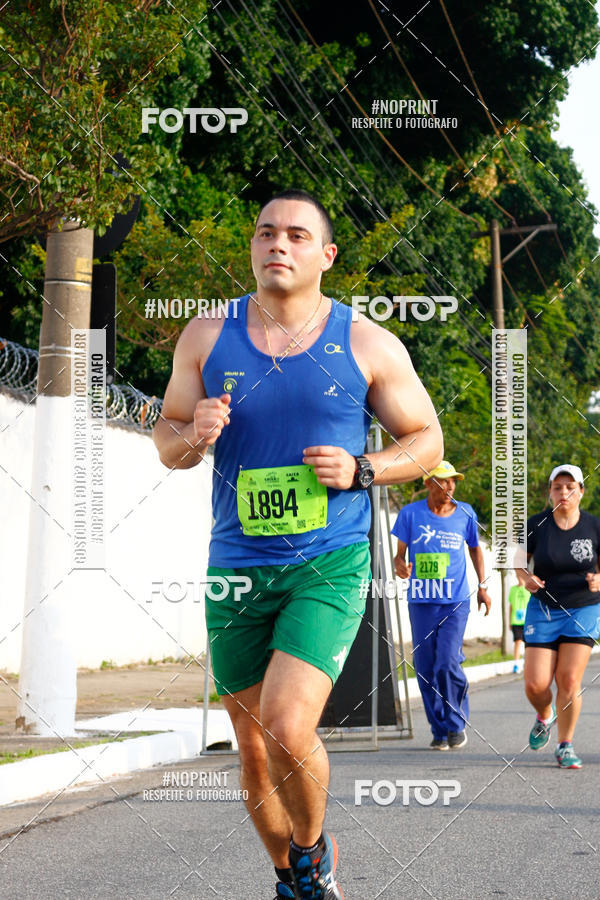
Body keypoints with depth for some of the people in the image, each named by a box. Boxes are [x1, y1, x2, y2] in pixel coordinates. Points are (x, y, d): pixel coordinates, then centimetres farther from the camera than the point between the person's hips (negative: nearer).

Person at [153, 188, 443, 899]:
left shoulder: (368, 346, -1)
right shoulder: (206, 337, 5)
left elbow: (426, 440, 8)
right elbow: (165, 438, 14)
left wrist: (360, 469, -11)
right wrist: (193, 435, -11)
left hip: (330, 566, -3)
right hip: (237, 568, 3)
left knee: (287, 726, -21)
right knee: (254, 748, 11)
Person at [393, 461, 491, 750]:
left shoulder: (465, 513, 5)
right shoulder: (411, 514, 1)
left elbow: (475, 550, 19)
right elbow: (400, 554, 5)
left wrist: (482, 586, 13)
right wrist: (400, 566, -18)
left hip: (455, 601, -1)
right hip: (421, 602, 1)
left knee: (448, 664, -14)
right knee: (425, 669, 2)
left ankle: (457, 724, 5)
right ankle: (439, 730, 15)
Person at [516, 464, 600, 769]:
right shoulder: (536, 525, -8)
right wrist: (524, 578, -15)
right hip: (544, 609, 1)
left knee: (569, 680, -11)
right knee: (535, 684, -7)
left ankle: (565, 747, 7)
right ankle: (545, 715, 29)